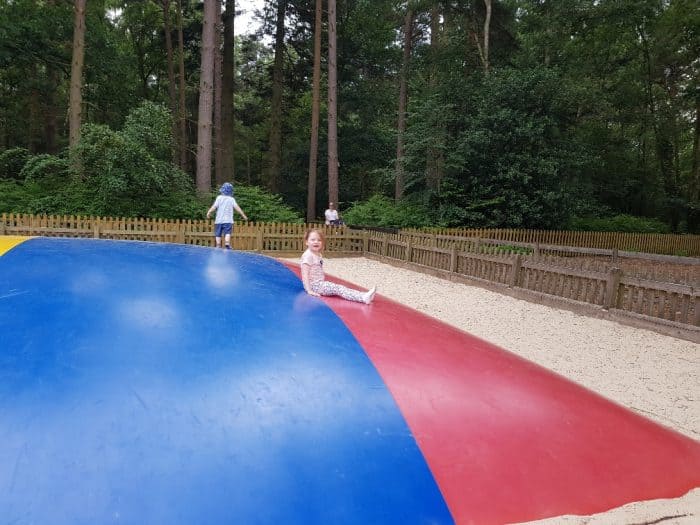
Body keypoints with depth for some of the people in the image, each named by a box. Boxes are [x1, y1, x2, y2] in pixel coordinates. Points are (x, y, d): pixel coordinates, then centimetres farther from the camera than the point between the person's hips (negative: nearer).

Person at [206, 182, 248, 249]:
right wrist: (243, 215, 3)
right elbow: (237, 207, -1)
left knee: (218, 234, 8)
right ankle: (227, 243, -26)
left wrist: (209, 212, 0)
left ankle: (218, 246, 6)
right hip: (228, 220, 0)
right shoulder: (231, 199, 3)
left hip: (219, 220, 0)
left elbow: (214, 206, -7)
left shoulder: (219, 197, 1)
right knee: (227, 233, -5)